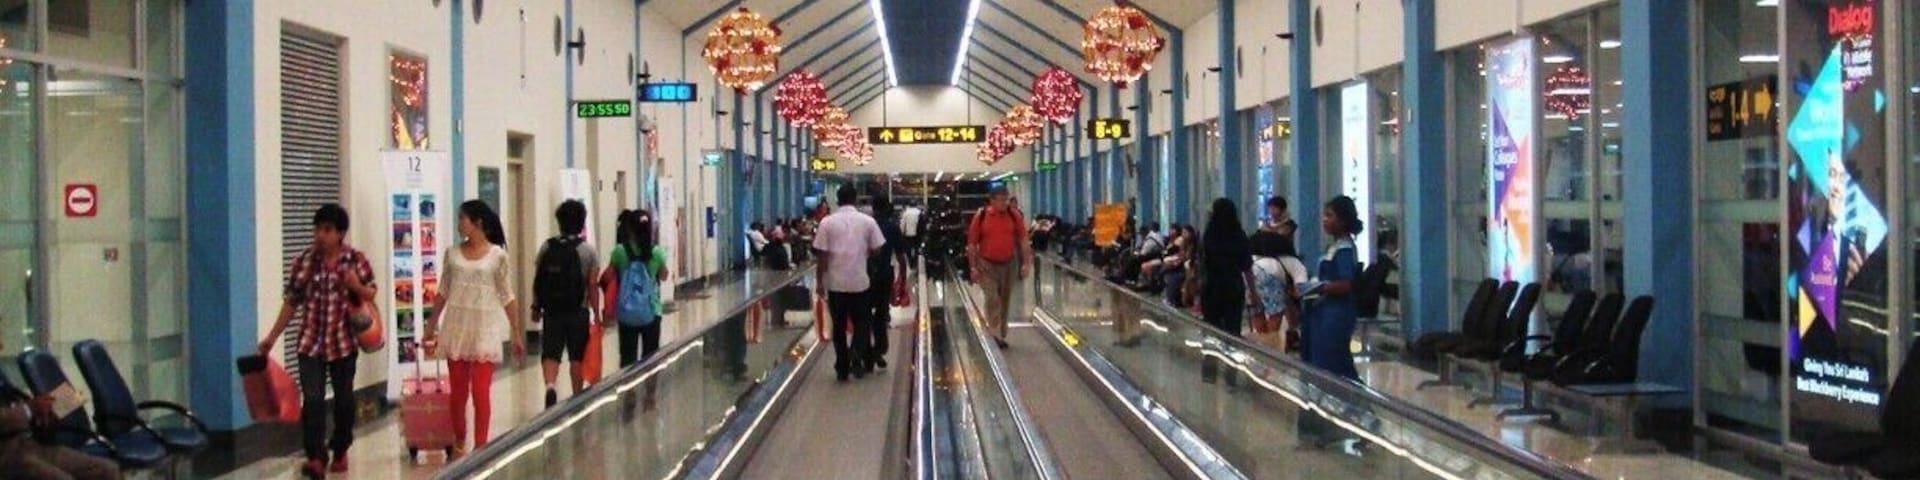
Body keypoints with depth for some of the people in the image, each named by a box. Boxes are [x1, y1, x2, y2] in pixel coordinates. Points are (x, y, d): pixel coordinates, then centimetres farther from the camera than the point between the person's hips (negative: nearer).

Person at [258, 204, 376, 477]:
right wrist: (272, 337, 2)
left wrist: (356, 286, -18)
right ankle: (315, 457, -13)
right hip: (310, 342, 0)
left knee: (343, 398, 12)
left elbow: (371, 296, 4)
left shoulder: (357, 261, -5)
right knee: (312, 399, -11)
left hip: (344, 342, 0)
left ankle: (340, 451, 30)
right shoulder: (303, 263, -3)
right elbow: (291, 303, 3)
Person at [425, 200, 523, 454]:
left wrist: (516, 333, 0)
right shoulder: (453, 254, 6)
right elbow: (443, 293, 14)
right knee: (458, 390, 8)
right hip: (456, 326, 3)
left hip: (485, 327, -3)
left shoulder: (498, 256, -3)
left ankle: (480, 446, -1)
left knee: (481, 390, -7)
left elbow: (507, 298, 0)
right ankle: (459, 442, 23)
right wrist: (431, 325, 14)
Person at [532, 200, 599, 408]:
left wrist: (536, 307, 16)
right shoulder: (588, 250, -6)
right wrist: (596, 312, 0)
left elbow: (538, 280, 5)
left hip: (552, 311, 1)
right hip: (578, 312, -1)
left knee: (550, 354, 5)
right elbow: (593, 286, -7)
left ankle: (550, 387, -20)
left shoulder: (547, 248, 0)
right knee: (577, 357, 10)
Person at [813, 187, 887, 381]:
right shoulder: (867, 221, -2)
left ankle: (842, 368, 14)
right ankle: (857, 355, -9)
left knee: (839, 326, 10)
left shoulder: (827, 222, -4)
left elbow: (822, 256, -5)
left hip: (836, 282, 0)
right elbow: (876, 250, 2)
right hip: (860, 281, 0)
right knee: (860, 323, 14)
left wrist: (820, 281, 4)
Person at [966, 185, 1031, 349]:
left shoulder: (1014, 215, -3)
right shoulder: (981, 217, -8)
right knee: (992, 298, -14)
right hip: (987, 264, -3)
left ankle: (1001, 335, 21)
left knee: (1005, 301, 10)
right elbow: (972, 243, -3)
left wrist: (1026, 263, -4)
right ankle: (994, 334, -15)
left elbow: (1023, 240, 1)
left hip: (1008, 263, 3)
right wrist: (973, 267, -6)